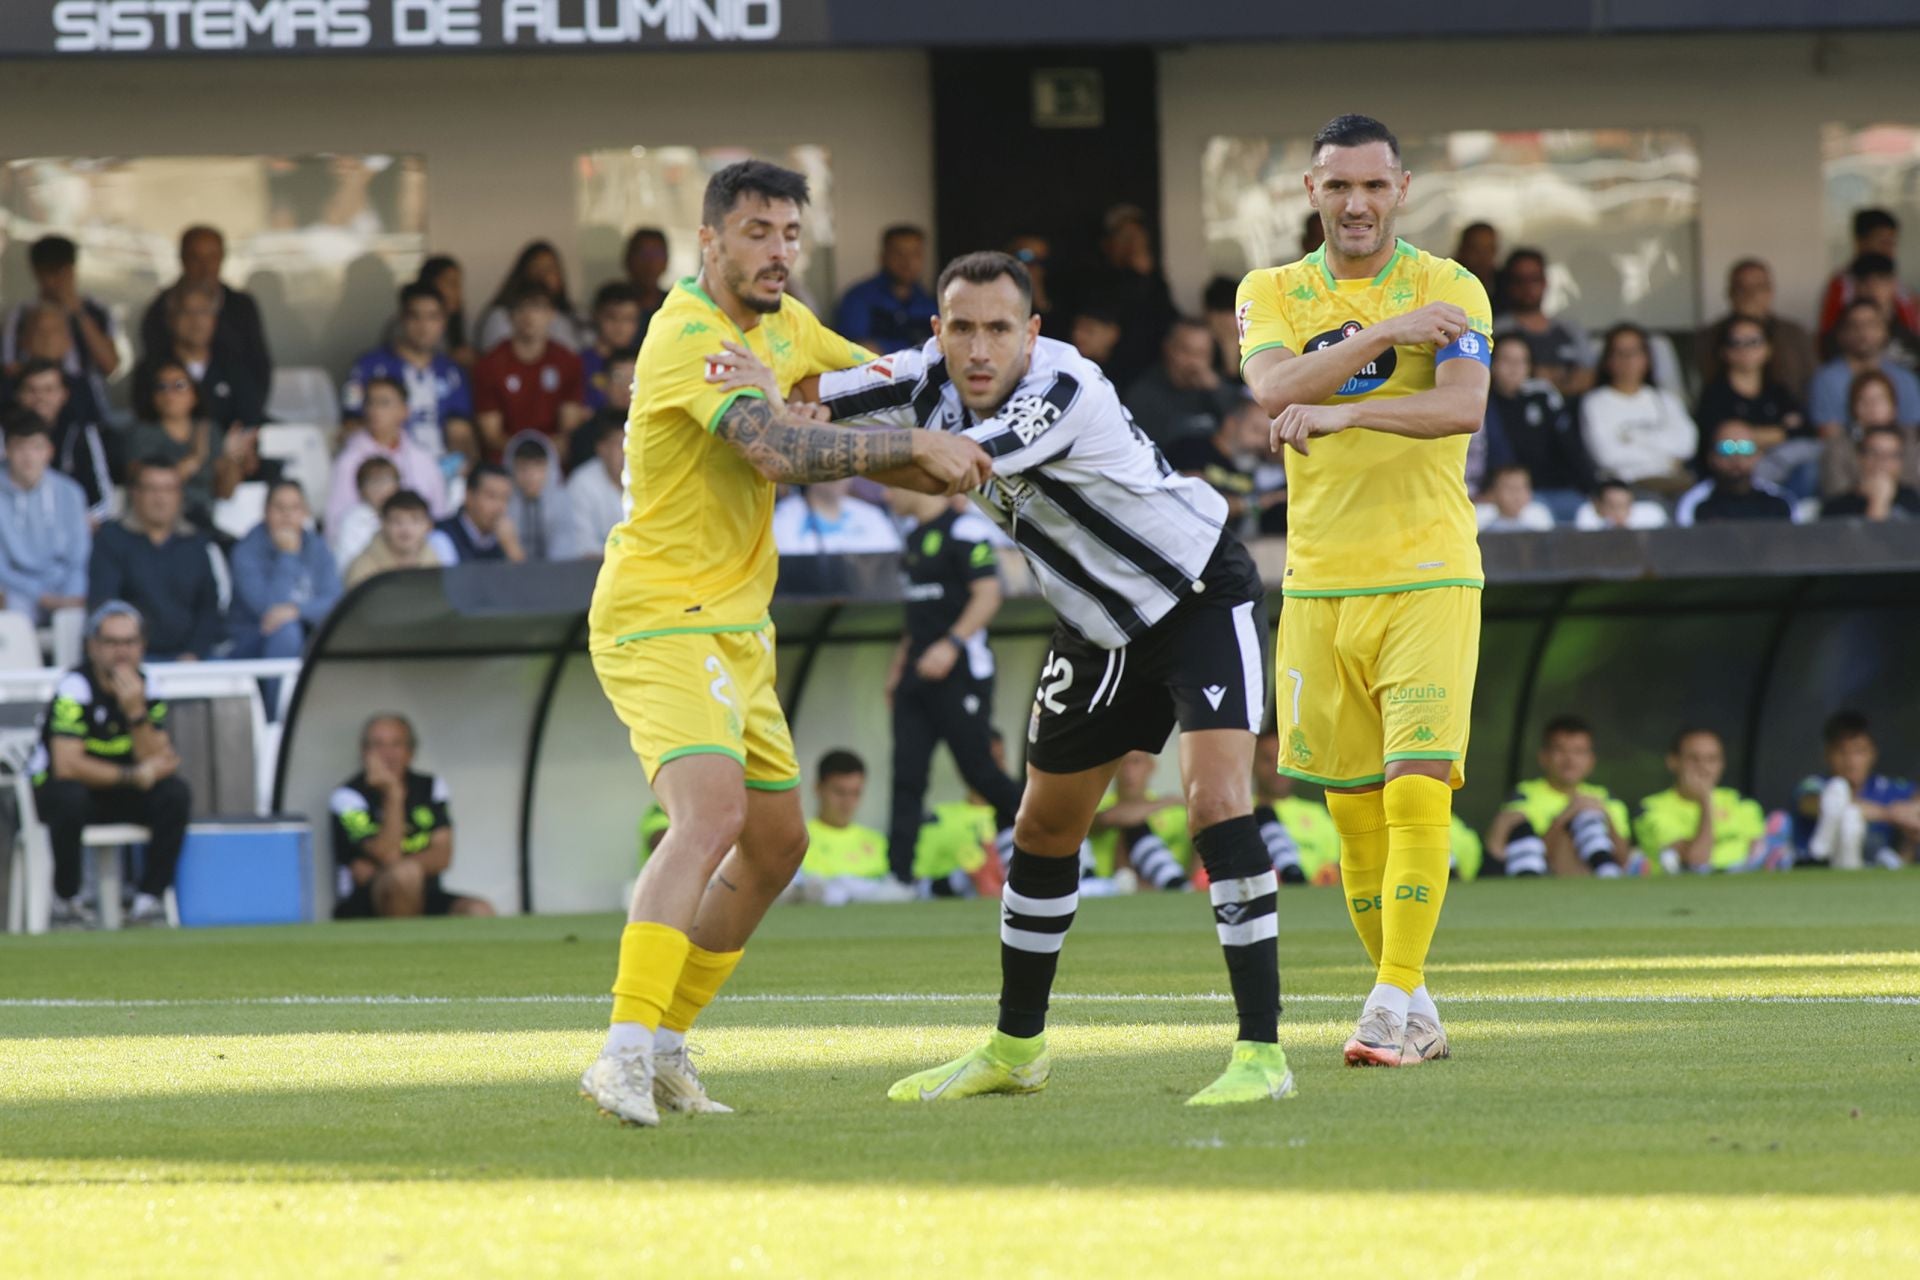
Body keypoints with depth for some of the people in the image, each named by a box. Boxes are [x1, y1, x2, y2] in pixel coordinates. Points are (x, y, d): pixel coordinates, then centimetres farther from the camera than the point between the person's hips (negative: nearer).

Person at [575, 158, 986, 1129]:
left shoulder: (781, 323, 10)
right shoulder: (691, 336, -19)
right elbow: (782, 451, -32)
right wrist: (915, 449, -28)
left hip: (735, 628, 10)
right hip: (660, 619, -10)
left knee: (776, 844, 15)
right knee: (711, 812, -28)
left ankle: (665, 1048, 23)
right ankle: (627, 1052, -35)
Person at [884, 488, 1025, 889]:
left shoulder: (964, 529, -12)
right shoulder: (915, 533, 17)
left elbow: (987, 594, -18)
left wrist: (952, 644, -26)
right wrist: (899, 662, 23)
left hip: (960, 673, -9)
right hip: (918, 674, 9)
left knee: (977, 767, -4)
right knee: (907, 776, 1)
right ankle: (899, 873, -2)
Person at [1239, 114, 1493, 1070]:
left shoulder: (1448, 288, 0)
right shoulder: (1272, 293, 9)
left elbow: (1464, 406, -17)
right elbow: (1273, 389, -11)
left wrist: (1344, 413, -30)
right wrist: (1385, 332, -19)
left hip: (1427, 577, -3)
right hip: (1319, 585, 3)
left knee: (1418, 791, -15)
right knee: (1353, 808, 5)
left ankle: (1398, 999, -16)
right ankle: (1410, 1013, 15)